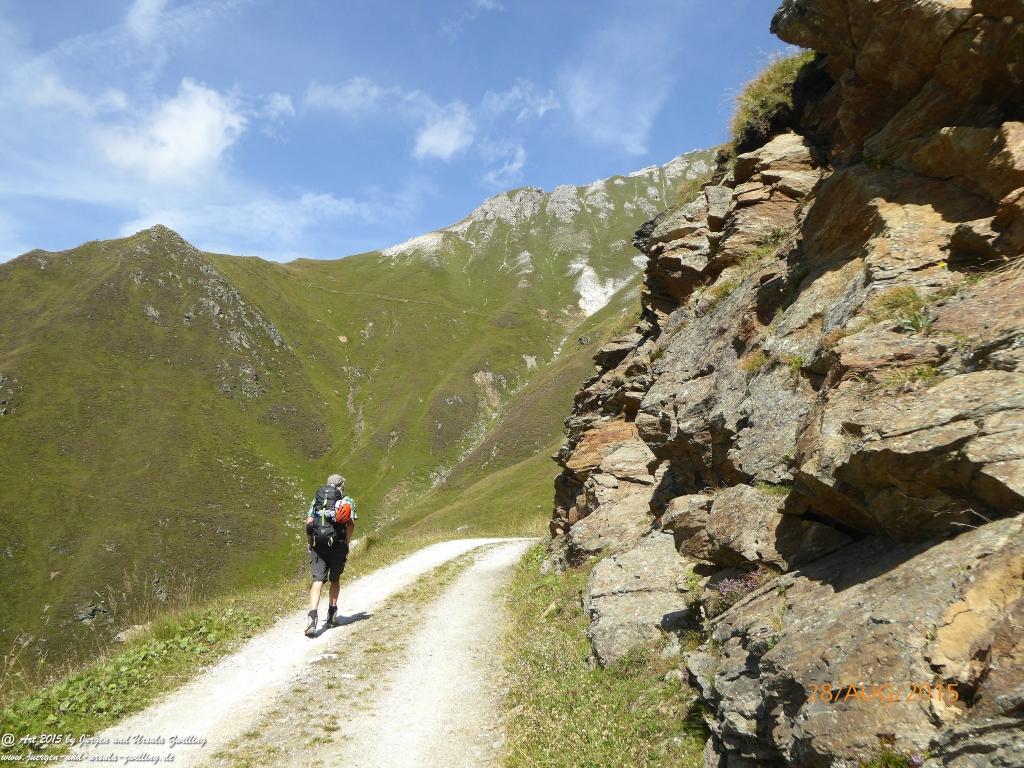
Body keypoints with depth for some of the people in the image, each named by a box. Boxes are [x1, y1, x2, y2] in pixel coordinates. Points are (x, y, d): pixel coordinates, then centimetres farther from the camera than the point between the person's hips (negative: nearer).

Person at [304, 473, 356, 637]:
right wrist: (347, 543, 7)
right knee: (335, 580, 20)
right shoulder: (347, 501, 8)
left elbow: (309, 522, 5)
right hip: (338, 546, -1)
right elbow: (351, 524, -6)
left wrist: (309, 542, 15)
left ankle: (312, 619, -22)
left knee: (317, 581, -4)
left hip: (318, 546, 1)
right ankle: (332, 615, 26)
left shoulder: (317, 499, 14)